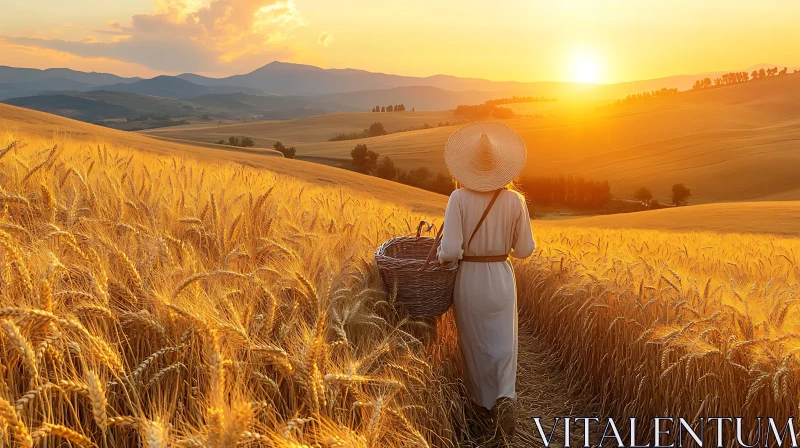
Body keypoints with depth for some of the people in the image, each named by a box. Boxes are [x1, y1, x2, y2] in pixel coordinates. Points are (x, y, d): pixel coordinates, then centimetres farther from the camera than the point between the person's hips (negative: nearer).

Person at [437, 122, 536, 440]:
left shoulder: (459, 199, -16)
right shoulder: (515, 201, -9)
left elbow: (450, 251, -21)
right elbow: (525, 250, -2)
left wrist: (439, 256, 2)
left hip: (469, 280, -1)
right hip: (501, 279, 1)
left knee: (473, 344, 20)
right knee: (504, 346, 14)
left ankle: (483, 401, 37)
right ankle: (505, 398, -10)